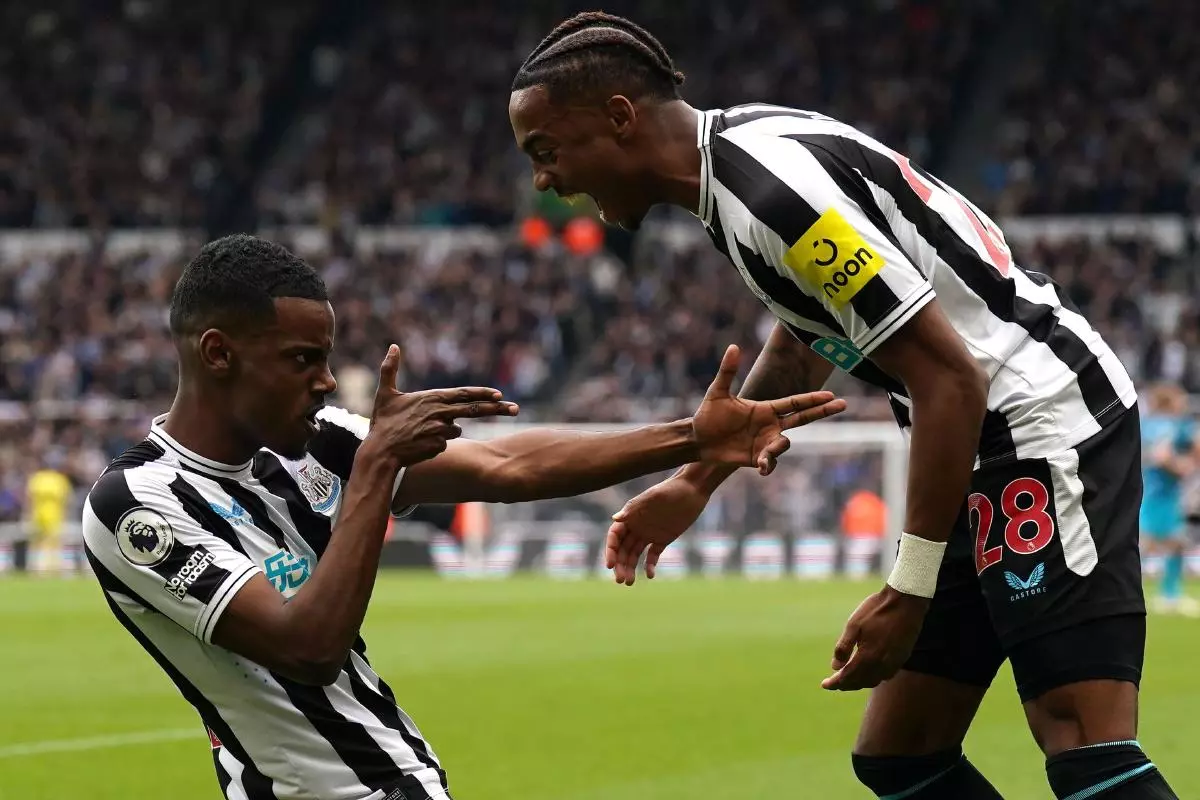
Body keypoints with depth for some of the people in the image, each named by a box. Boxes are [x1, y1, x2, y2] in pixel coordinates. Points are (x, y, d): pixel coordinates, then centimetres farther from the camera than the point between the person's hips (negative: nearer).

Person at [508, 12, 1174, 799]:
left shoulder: (771, 186, -21)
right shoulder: (741, 153, 8)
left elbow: (951, 379, -23)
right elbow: (802, 347, 29)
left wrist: (908, 593, -20)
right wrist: (695, 481, 32)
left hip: (1045, 420, -10)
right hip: (1000, 436, 10)